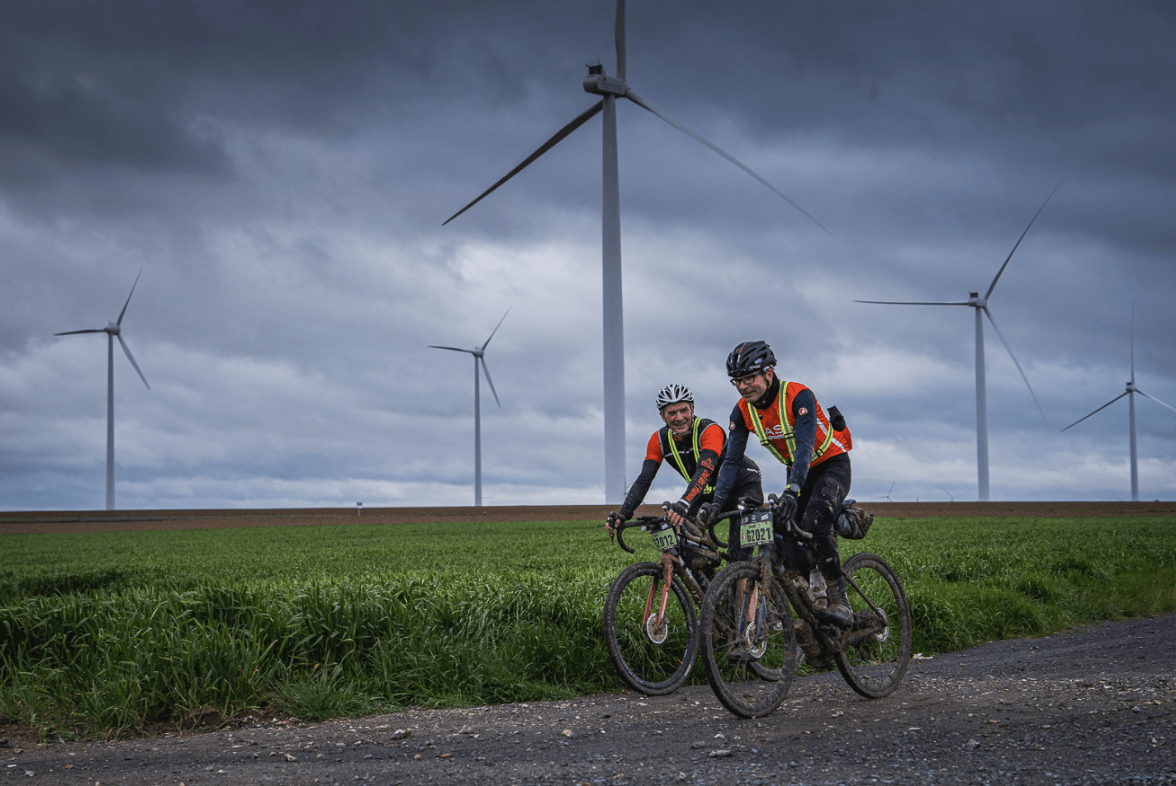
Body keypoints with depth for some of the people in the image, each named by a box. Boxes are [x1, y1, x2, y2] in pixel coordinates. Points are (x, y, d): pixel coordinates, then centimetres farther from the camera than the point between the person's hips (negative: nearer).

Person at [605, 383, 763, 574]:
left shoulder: (710, 430, -31)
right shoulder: (659, 440, -13)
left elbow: (704, 471, -46)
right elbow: (643, 480, -17)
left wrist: (684, 504, -63)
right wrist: (622, 514, -32)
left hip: (743, 485, -6)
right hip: (709, 491, 6)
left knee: (740, 557, -21)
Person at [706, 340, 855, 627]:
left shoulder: (798, 396, -28)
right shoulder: (743, 411, -11)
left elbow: (805, 448, -38)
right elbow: (732, 459, -11)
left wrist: (791, 492, -51)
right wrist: (717, 502, -25)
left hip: (832, 465, -7)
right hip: (799, 471, 7)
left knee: (814, 526, -28)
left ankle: (840, 603, -24)